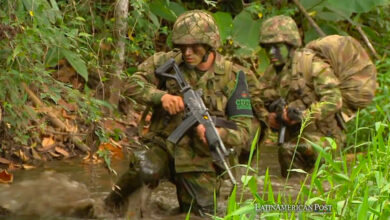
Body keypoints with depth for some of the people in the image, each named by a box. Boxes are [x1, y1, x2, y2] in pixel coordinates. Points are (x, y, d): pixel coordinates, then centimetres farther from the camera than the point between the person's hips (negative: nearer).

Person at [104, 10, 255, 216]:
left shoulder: (232, 76, -7)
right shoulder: (169, 62, -4)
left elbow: (243, 131, -8)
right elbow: (133, 84, -5)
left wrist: (219, 134, -30)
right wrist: (161, 96, -23)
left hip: (200, 162, 1)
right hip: (163, 146, -1)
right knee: (147, 170, -35)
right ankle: (119, 195, -4)